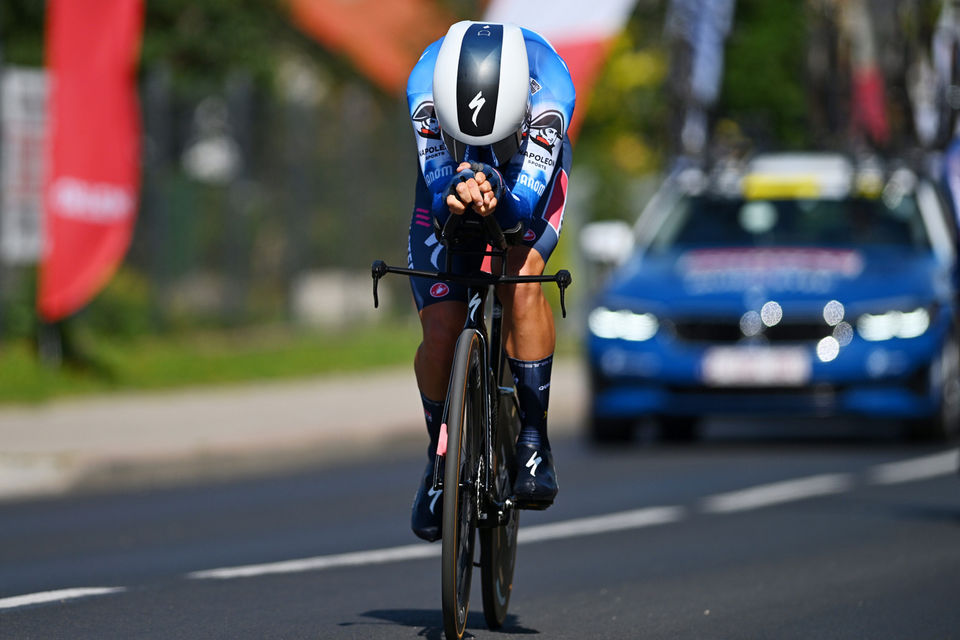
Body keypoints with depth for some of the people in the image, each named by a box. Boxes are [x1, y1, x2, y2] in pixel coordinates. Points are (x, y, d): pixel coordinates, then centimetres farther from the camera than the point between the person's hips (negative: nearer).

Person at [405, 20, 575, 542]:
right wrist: (456, 190, -65)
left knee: (520, 274, -31)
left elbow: (526, 202, -41)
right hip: (450, 182, 1)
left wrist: (496, 194, -64)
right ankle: (439, 456, 14)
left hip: (524, 181, -1)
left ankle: (534, 439, -20)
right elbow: (436, 178, -41)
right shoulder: (427, 81, -37)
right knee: (440, 334, -13)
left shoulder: (549, 83, -39)